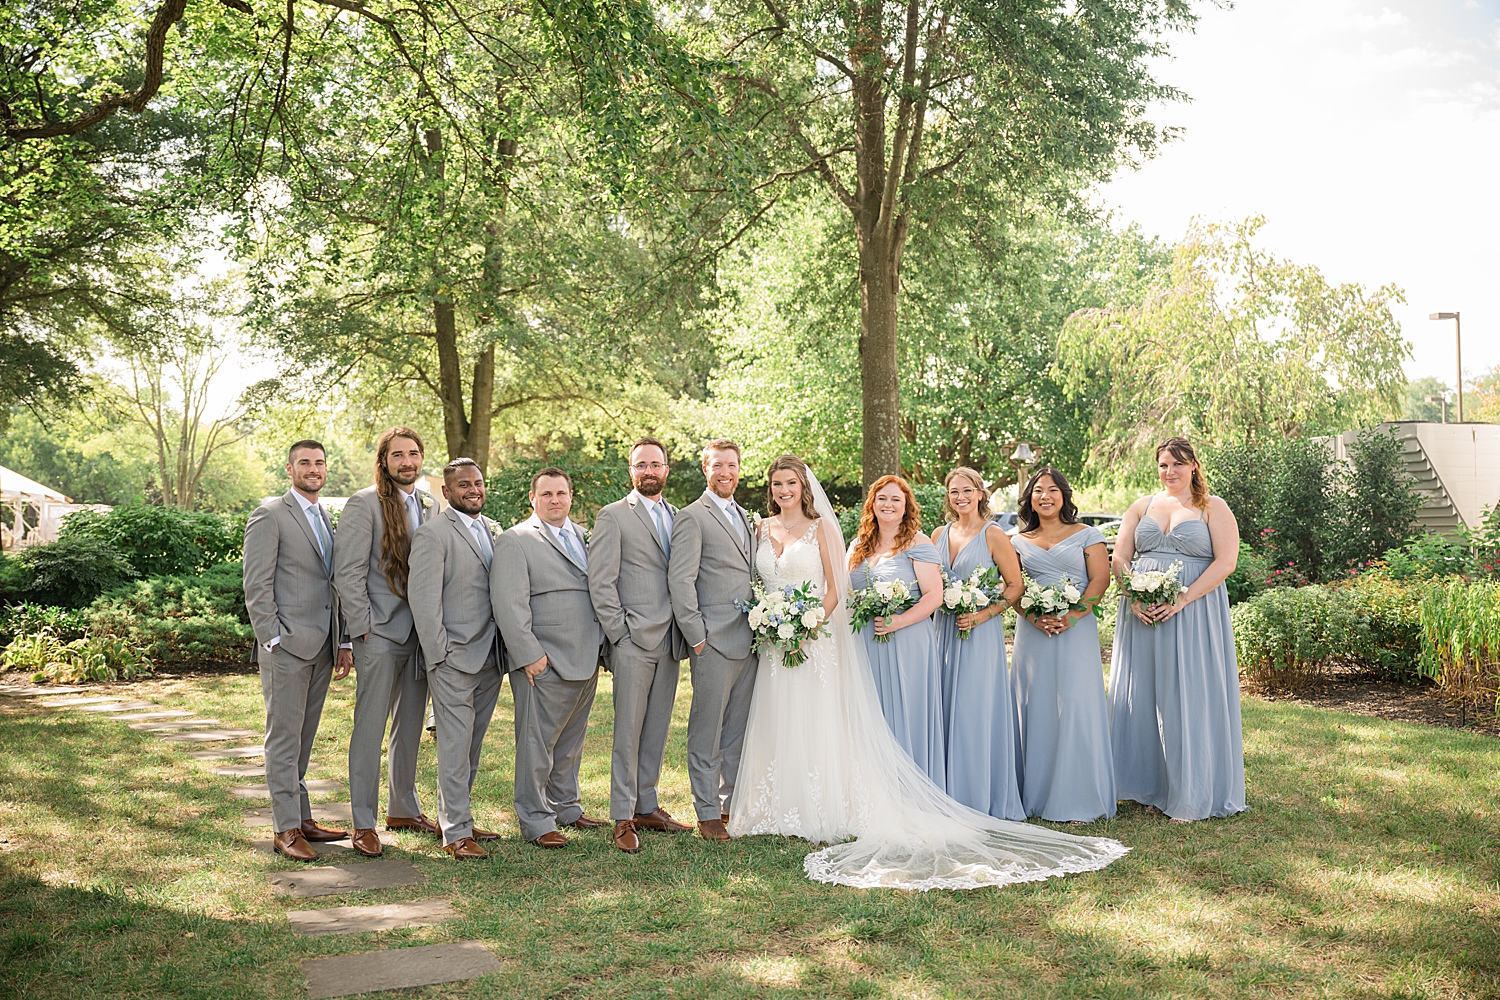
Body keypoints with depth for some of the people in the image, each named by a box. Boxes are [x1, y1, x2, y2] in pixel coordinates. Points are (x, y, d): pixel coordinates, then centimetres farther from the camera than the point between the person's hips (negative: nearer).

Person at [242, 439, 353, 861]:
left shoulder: (327, 520, 18)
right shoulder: (270, 515, -4)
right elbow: (256, 586, -10)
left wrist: (343, 642, 13)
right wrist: (272, 640, -15)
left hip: (321, 648, 7)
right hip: (287, 646, -7)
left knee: (303, 737, 13)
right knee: (284, 738, -2)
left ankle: (303, 818, 20)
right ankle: (286, 829, 2)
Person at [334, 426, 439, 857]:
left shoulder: (429, 506, 12)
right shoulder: (364, 504, -7)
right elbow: (347, 572, -11)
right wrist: (362, 628, -13)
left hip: (419, 633, 6)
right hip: (378, 632, -6)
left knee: (410, 726, 14)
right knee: (370, 729, -1)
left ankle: (404, 809, 27)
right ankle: (363, 824, 7)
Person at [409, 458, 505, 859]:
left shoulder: (495, 531, 14)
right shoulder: (433, 533, -8)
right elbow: (423, 597, -12)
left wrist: (508, 647, 10)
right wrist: (438, 654, -14)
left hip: (490, 656, 7)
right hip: (454, 657, -7)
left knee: (472, 743, 14)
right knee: (455, 745, -3)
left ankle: (455, 816, 25)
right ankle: (456, 832, 3)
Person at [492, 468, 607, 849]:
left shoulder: (585, 537, 16)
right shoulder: (516, 541, -5)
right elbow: (508, 603, -13)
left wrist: (605, 646, 13)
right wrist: (529, 655, -18)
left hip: (586, 660, 7)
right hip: (544, 663, -6)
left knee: (572, 741, 17)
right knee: (537, 743, 0)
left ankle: (566, 806, 31)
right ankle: (535, 821, 11)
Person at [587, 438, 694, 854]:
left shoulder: (678, 517, 16)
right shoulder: (613, 516, -2)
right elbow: (600, 582, -7)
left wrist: (686, 632, 7)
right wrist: (619, 632, -11)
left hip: (670, 643, 5)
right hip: (634, 640, -5)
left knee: (657, 730, 11)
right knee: (628, 731, -2)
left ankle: (646, 806, 21)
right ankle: (623, 817, 5)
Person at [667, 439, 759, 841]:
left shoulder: (743, 517, 19)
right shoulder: (692, 517, -5)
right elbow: (680, 580, -12)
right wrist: (696, 636, -14)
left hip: (749, 641, 7)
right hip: (715, 642, -7)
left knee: (738, 731, 13)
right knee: (707, 732, 1)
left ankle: (731, 804, 23)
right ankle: (707, 813, 10)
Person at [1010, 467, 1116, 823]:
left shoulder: (1087, 536, 5)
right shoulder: (1019, 542, 12)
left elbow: (1100, 580, -3)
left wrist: (1071, 617, -15)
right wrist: (1036, 618, -11)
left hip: (1076, 632, -3)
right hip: (1033, 633, 3)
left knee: (1075, 709, -6)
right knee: (1036, 709, 3)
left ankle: (1077, 802, 0)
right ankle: (1037, 796, 9)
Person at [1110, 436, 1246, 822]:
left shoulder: (1213, 508, 3)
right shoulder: (1142, 507, 14)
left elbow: (1225, 562, -8)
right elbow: (1120, 558, 9)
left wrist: (1182, 600, -17)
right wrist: (1133, 597, -10)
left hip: (1193, 615, -4)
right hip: (1141, 614, 4)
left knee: (1188, 699, -3)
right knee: (1143, 698, 4)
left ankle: (1190, 796, 6)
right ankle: (1153, 789, 14)